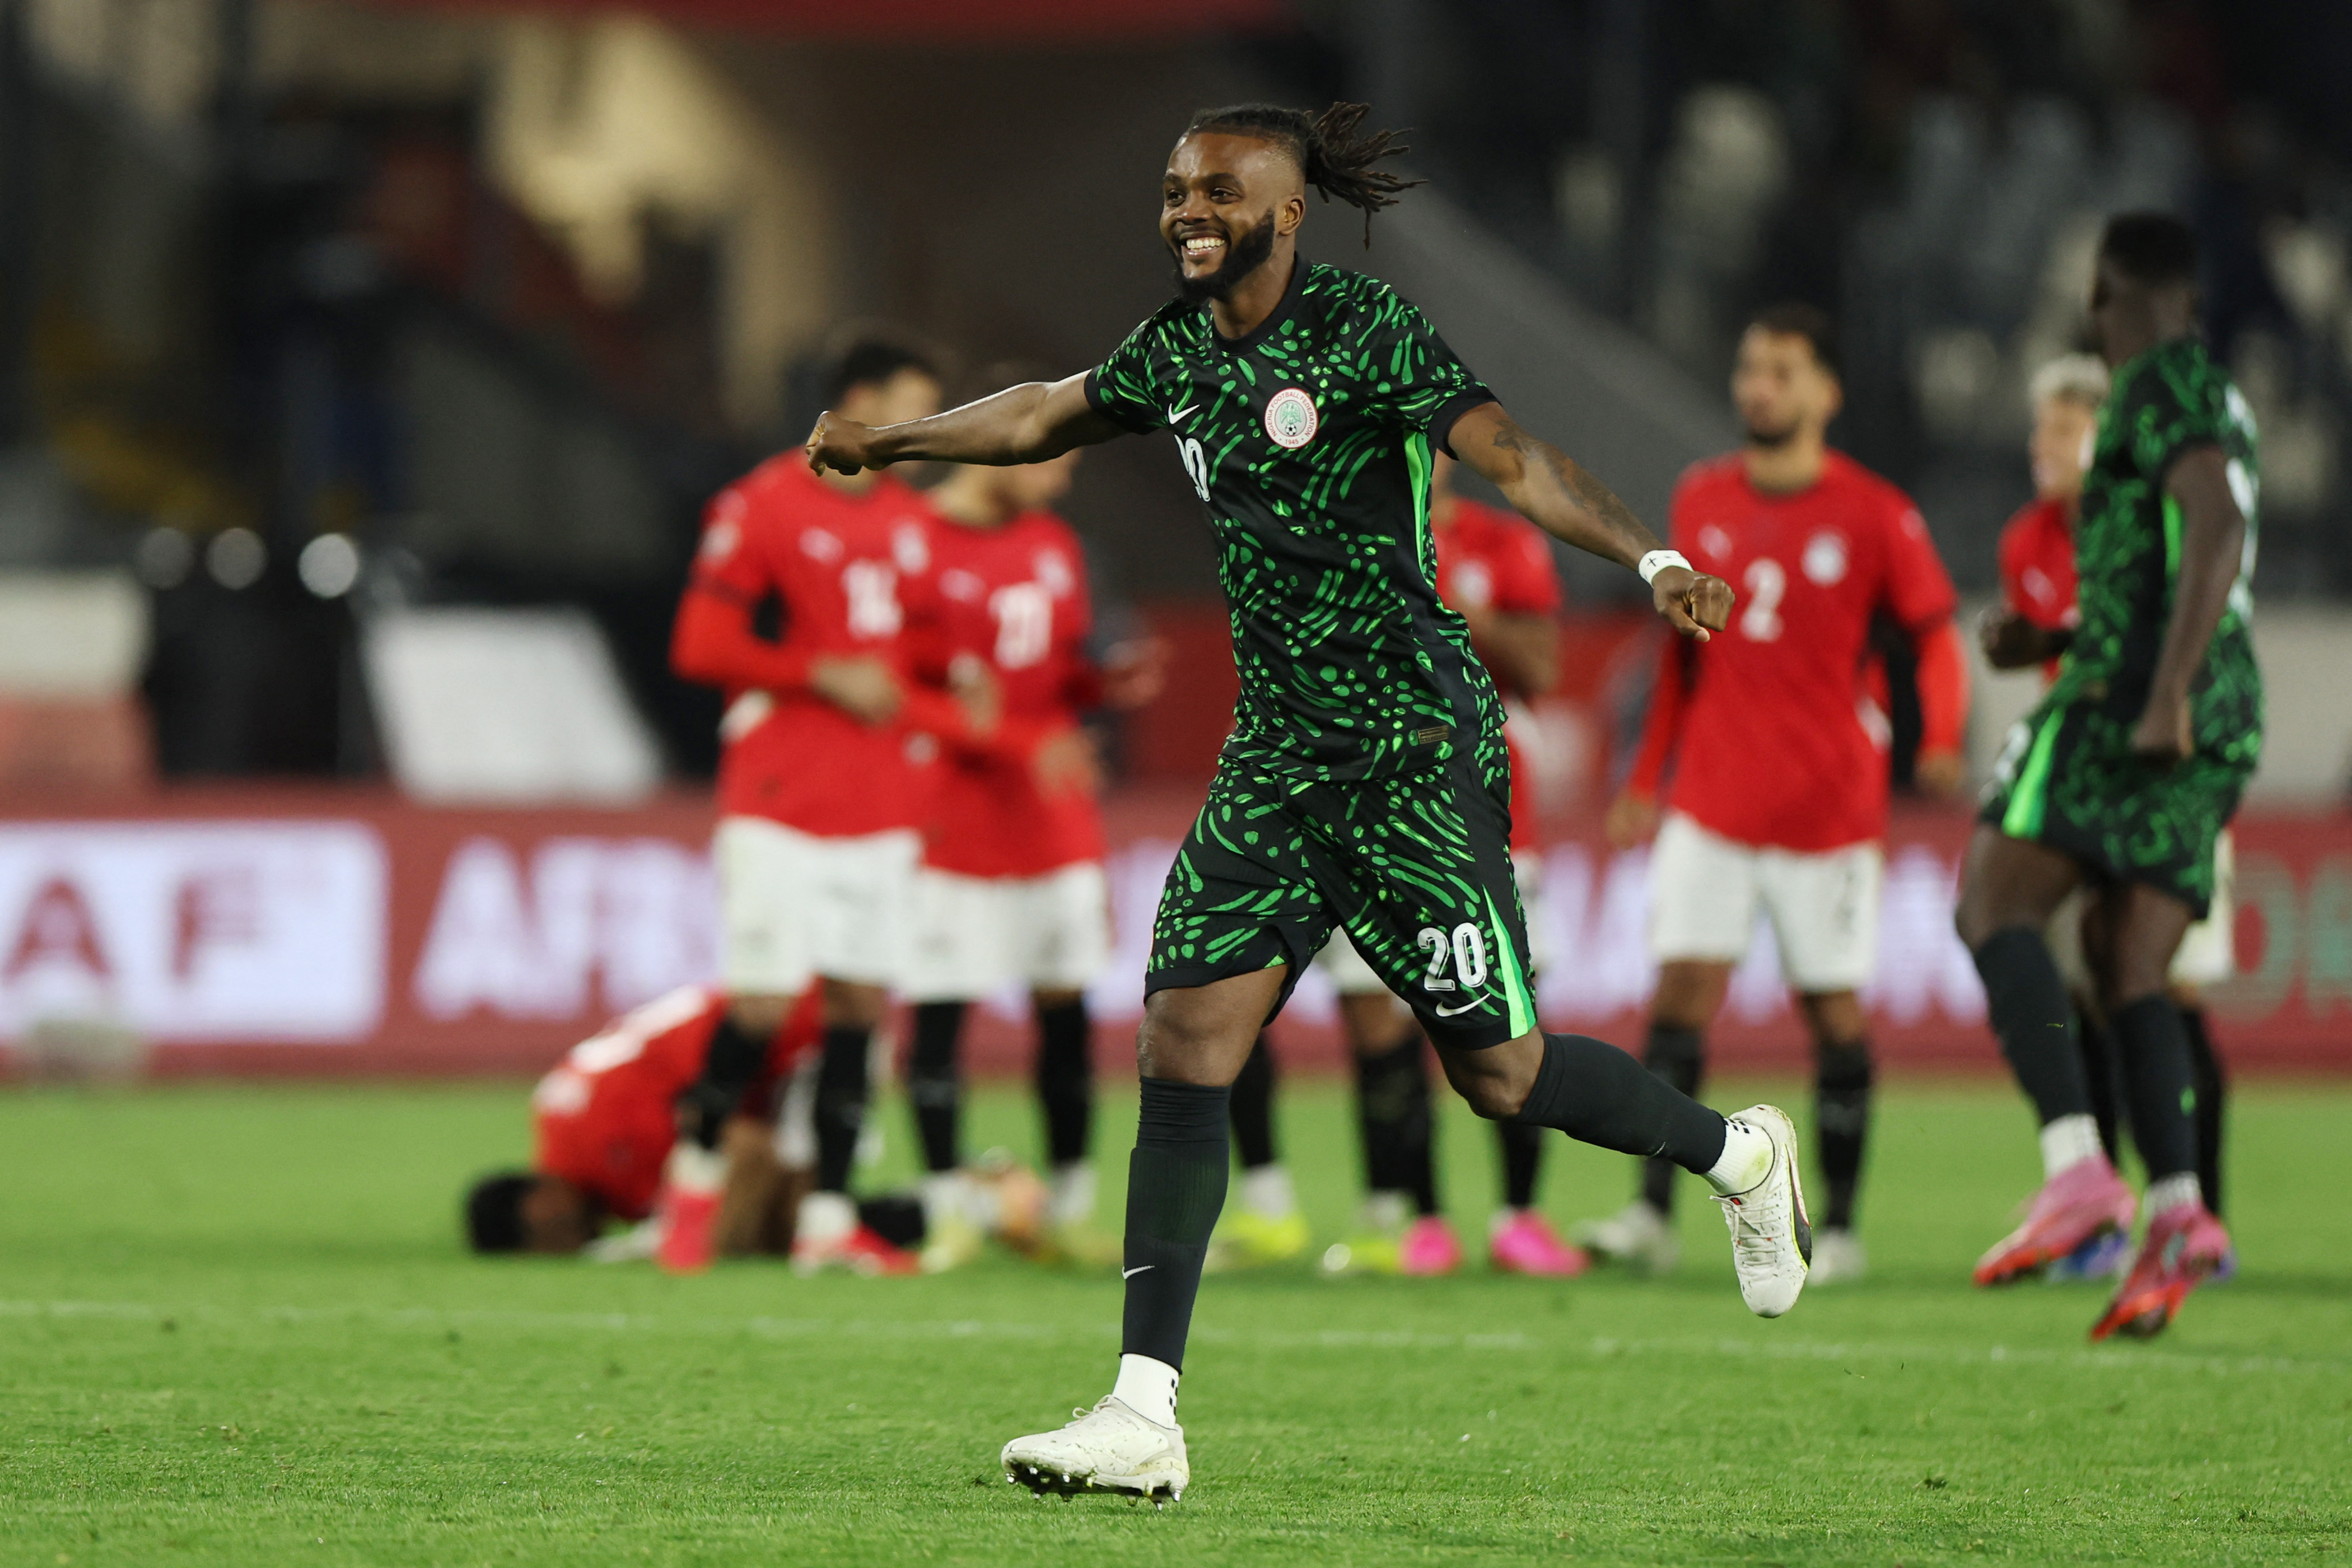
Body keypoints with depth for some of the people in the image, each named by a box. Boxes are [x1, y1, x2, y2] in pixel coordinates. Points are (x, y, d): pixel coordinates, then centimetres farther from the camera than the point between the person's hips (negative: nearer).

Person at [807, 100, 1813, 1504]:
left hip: (1413, 747, -7)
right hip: (1274, 756, 7)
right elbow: (1052, 416, 28)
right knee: (1183, 1047, -5)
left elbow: (1512, 459, -21)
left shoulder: (1362, 331, -12)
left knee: (1497, 1069, -2)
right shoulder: (1179, 347, 9)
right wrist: (893, 444, 33)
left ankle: (1738, 1154, 28)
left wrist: (1649, 559, -34)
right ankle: (1145, 1416, -6)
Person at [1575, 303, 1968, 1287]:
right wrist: (1648, 776, 18)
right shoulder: (1701, 500, 9)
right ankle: (1653, 1213, -11)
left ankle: (1840, 1229, 9)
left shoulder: (1875, 516, -4)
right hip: (1712, 800, 3)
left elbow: (1934, 635, 1)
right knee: (1682, 985, -8)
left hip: (1828, 807, -3)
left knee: (1833, 1007, 1)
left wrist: (1941, 740, -17)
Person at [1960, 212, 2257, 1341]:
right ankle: (2177, 1214, -15)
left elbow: (2217, 529, -21)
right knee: (2130, 975, 6)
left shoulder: (2160, 383, -5)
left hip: (2134, 689, -9)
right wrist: (2054, 637, 40)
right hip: (2229, 716, 9)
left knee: (1993, 900, -11)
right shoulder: (2222, 401, 25)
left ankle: (2078, 1172, -27)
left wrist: (2165, 691, -27)